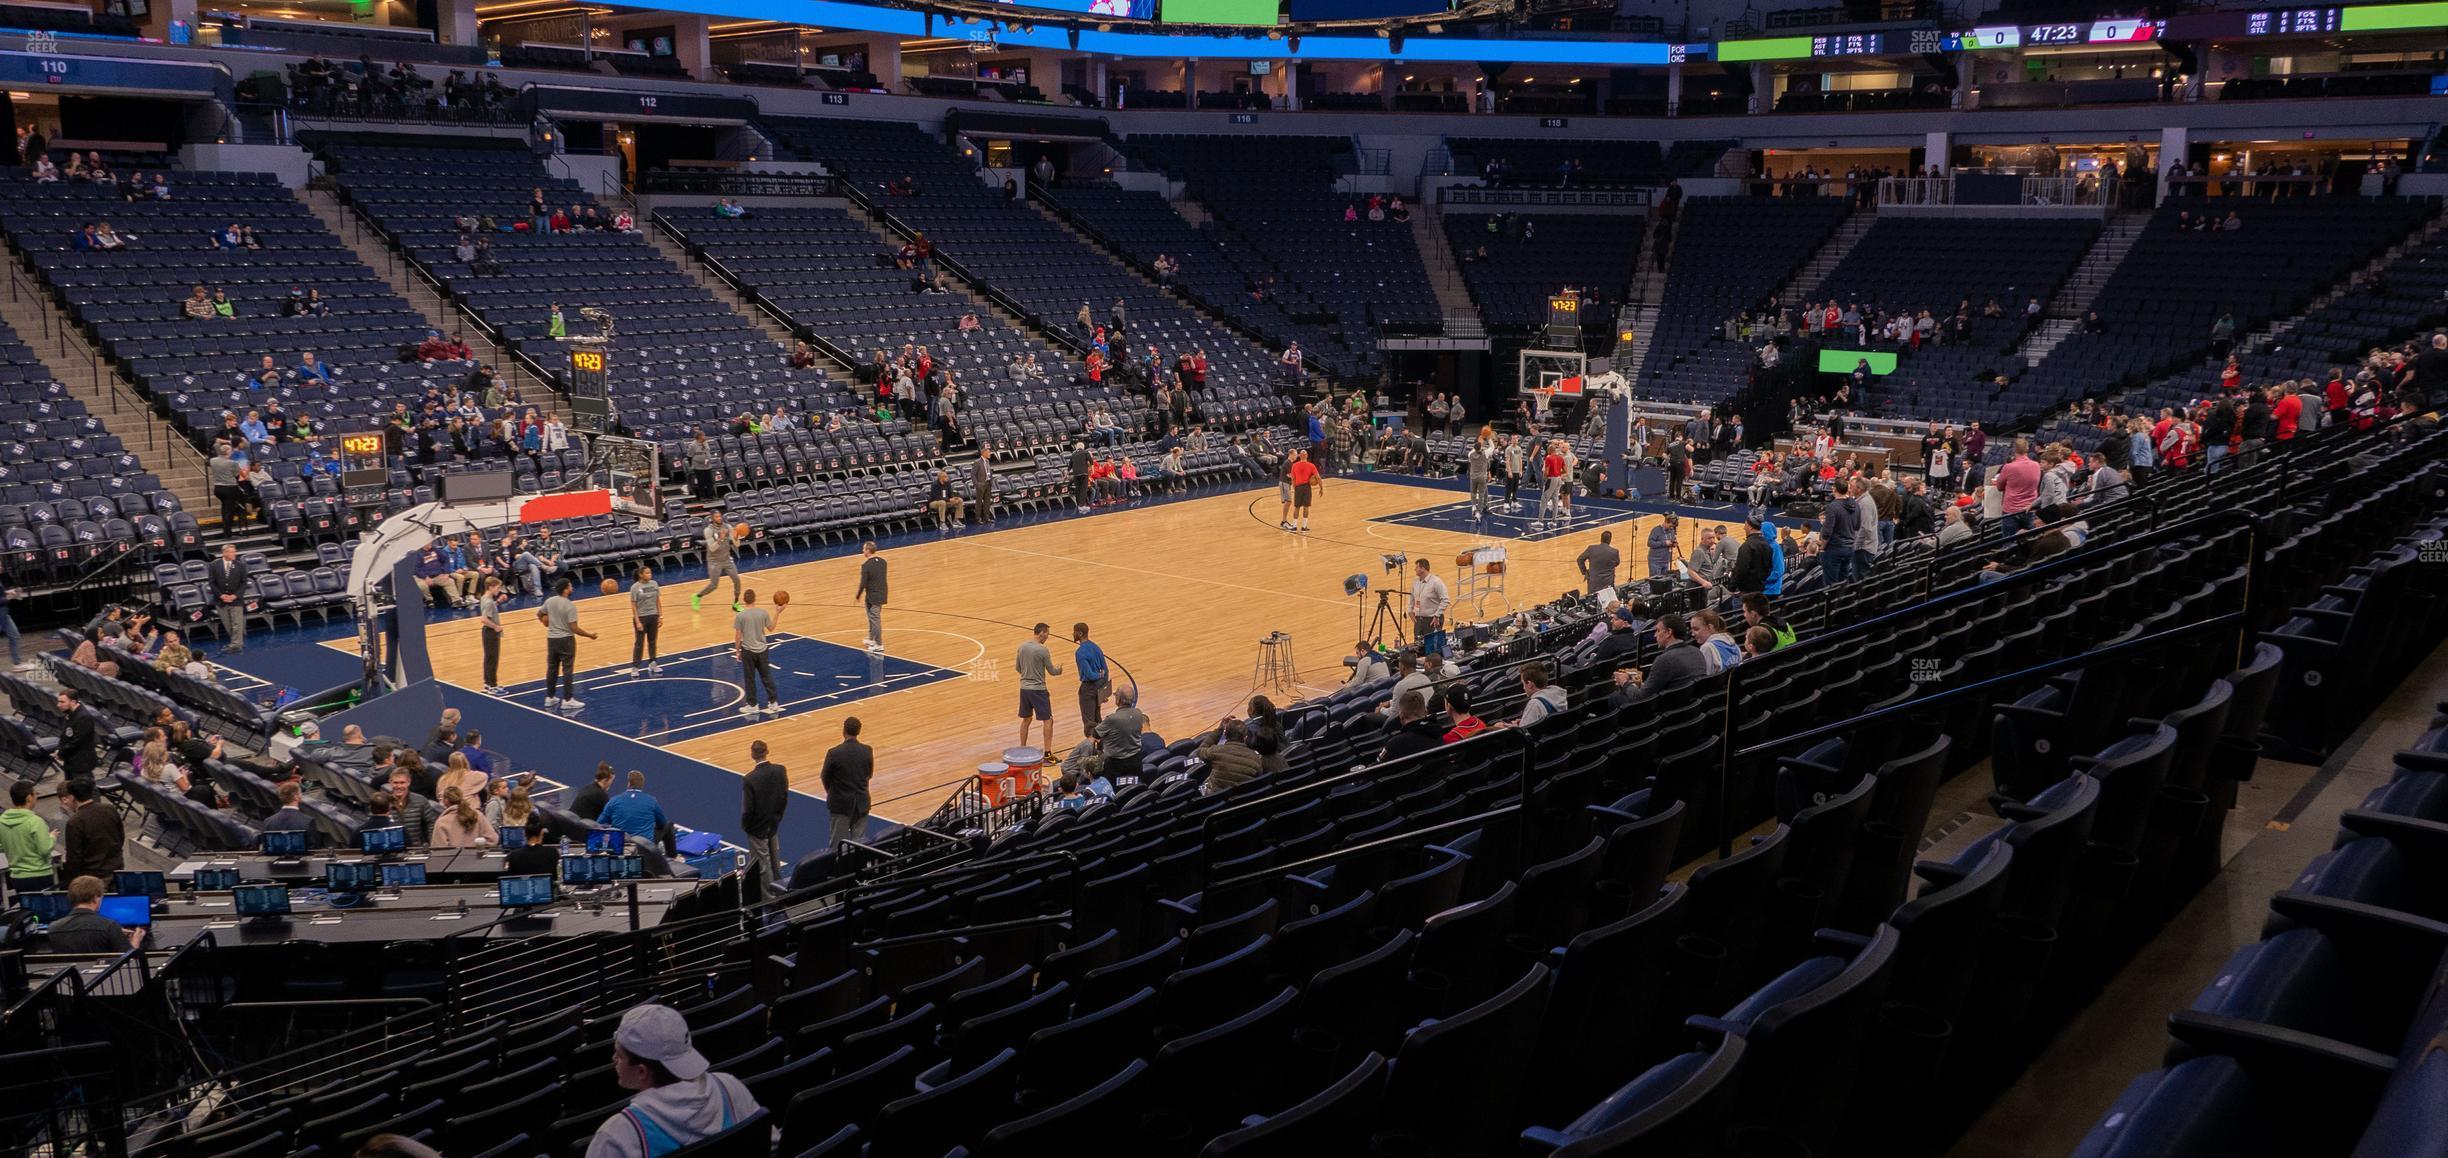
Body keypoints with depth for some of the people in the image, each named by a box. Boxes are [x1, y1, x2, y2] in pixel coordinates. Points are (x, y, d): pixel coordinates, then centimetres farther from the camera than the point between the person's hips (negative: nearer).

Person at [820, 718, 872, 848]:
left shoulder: (834, 753, -18)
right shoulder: (867, 751, -8)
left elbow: (825, 777, -4)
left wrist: (830, 792, 16)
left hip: (841, 802, -2)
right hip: (861, 802, 2)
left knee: (838, 841, 8)